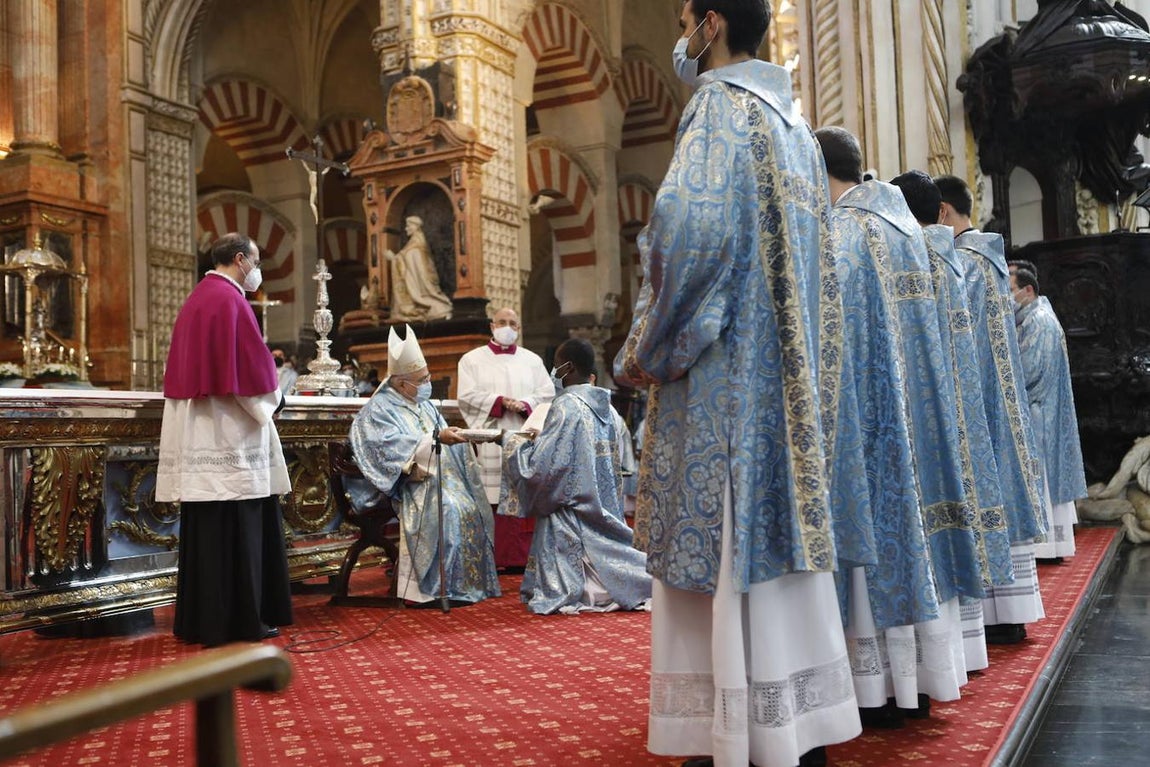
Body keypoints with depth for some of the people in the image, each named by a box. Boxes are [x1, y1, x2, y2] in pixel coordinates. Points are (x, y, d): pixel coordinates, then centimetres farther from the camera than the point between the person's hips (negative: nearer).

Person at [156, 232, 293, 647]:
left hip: (198, 429, 10)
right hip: (227, 428, -10)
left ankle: (200, 619, 17)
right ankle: (237, 621, -1)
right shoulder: (229, 299, -11)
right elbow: (249, 366, -17)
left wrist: (264, 395, 19)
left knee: (206, 527, 12)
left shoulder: (197, 298, 19)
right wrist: (272, 397, 1)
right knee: (235, 527, -5)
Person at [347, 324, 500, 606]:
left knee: (471, 509, -18)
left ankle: (469, 583, -12)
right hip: (407, 485, -7)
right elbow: (394, 447, -21)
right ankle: (441, 587, -26)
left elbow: (446, 445, 21)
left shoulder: (424, 405, 21)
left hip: (442, 477, 8)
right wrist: (436, 439, -27)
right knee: (450, 510, -32)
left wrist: (460, 439, -1)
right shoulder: (379, 410, -4)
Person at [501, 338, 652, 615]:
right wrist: (539, 440, 24)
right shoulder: (606, 408, 8)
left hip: (571, 513, -7)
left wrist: (511, 441, 0)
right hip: (604, 513, 8)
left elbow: (540, 466, -18)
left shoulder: (566, 406, -16)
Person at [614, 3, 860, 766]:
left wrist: (647, 348, -13)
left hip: (724, 372, -9)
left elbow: (690, 227, -24)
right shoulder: (793, 120, 20)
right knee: (779, 530, 11)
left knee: (728, 547, -4)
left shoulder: (719, 106, -7)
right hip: (786, 370, 9)